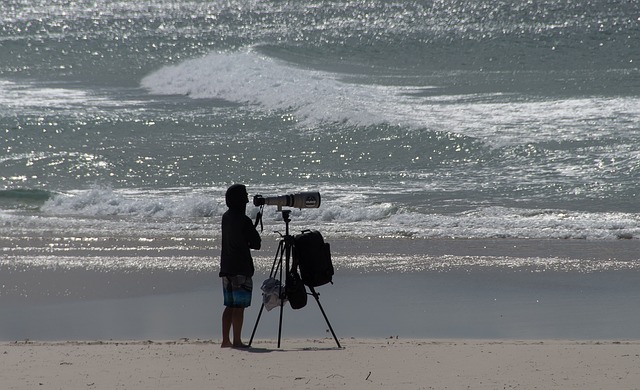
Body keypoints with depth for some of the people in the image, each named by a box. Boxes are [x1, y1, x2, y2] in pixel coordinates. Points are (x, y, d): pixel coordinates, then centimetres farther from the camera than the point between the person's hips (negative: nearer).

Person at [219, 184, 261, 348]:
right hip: (241, 268, -8)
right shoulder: (244, 220, -14)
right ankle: (237, 341, -4)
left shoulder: (226, 217, 10)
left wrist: (244, 243, 7)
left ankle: (226, 340, 13)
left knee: (230, 305, 12)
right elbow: (256, 243, -8)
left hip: (226, 267, 8)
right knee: (239, 306, -4)